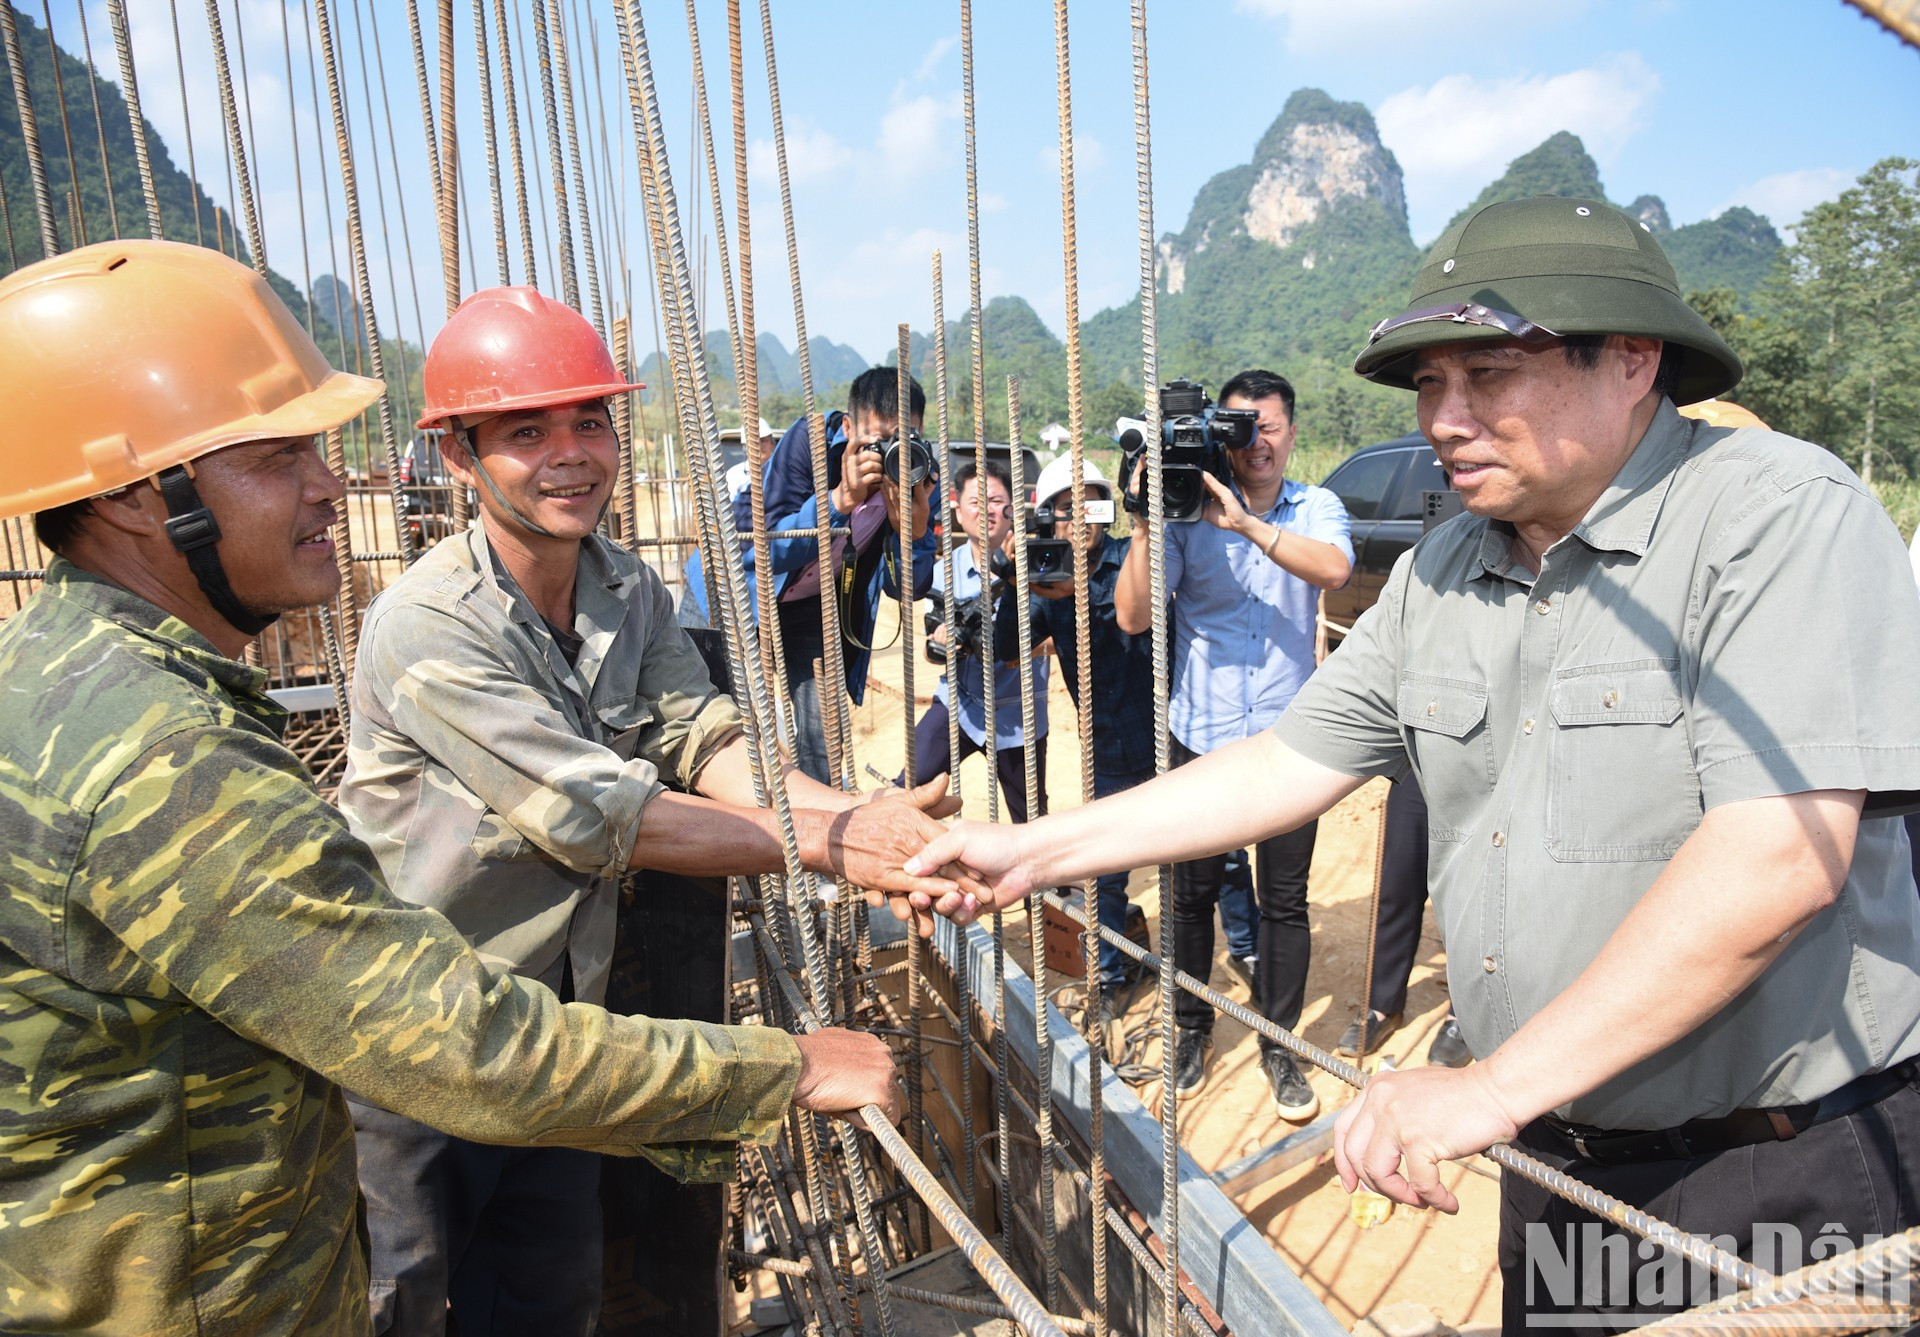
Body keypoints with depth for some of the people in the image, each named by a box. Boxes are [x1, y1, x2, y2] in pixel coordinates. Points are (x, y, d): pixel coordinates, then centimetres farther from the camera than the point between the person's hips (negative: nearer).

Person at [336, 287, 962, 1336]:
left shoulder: (631, 592, -1)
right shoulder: (429, 629, -26)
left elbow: (708, 745, -11)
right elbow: (605, 817, -28)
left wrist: (867, 811, -29)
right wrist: (829, 844, -28)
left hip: (552, 1013, 7)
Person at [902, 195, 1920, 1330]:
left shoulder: (1785, 515, -18)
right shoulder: (1442, 572, 3)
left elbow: (1780, 859, -27)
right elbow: (1295, 763, 4)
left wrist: (1492, 1087, -27)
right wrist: (1033, 852, 0)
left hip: (1794, 1175, -5)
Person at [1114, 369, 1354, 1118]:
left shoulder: (1316, 509, 3)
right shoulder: (1189, 514, -2)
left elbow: (1334, 569, -20)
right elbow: (1133, 617, -8)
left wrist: (1246, 523, -27)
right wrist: (1145, 527, -18)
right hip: (1201, 736, 0)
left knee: (1284, 900, 8)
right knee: (1192, 892, 10)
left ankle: (1278, 1043, 26)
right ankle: (1190, 1028, 31)